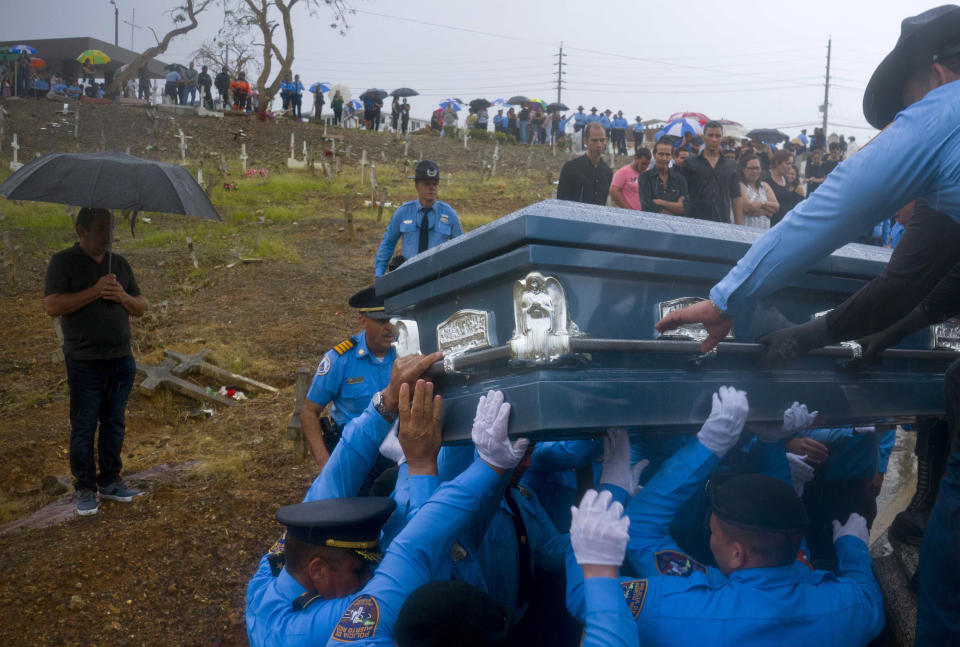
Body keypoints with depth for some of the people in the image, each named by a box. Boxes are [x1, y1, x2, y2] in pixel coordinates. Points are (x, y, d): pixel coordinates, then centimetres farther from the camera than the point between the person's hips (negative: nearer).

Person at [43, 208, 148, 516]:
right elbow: (52, 305, -15)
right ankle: (85, 488, 12)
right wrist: (94, 292, -21)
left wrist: (122, 296, -9)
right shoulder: (63, 262, -3)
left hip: (121, 361, 5)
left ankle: (110, 481, 23)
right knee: (83, 428, 1)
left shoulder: (120, 263, 12)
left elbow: (141, 307, 12)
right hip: (85, 362, -5)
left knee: (114, 423, 12)